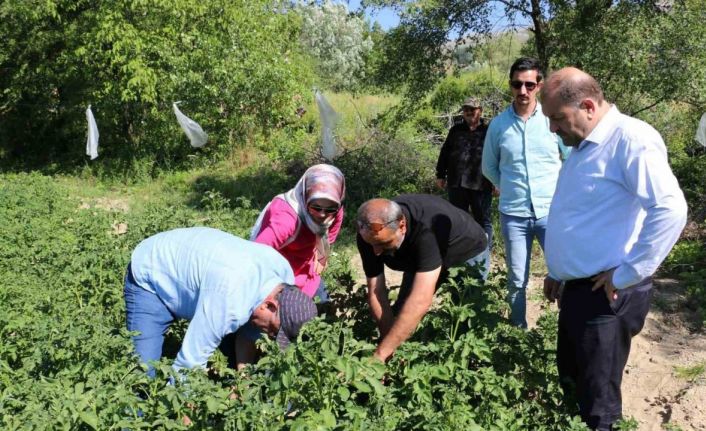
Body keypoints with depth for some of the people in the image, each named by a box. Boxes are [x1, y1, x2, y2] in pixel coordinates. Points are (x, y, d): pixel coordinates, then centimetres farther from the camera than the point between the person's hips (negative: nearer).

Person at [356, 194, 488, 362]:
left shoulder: (428, 228, -47)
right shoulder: (369, 235, -29)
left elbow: (421, 302, -51)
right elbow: (376, 293, -23)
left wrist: (380, 355, -51)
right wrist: (390, 347, -29)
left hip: (467, 252, -4)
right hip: (417, 257, 4)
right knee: (401, 314, -1)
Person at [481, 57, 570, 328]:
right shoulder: (498, 124, 1)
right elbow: (489, 167, 13)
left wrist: (560, 190, 3)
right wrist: (509, 189, 7)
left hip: (552, 211, -1)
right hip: (513, 214, 1)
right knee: (517, 280, 10)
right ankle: (518, 329, 27)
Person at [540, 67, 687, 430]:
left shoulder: (629, 138, -18)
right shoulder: (583, 144, 13)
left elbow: (670, 210, -29)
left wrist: (626, 275, -22)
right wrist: (557, 271, 22)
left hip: (605, 295, -9)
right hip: (577, 288, 9)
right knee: (571, 385, 22)